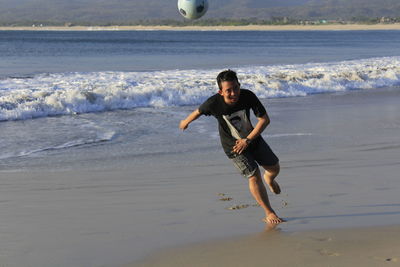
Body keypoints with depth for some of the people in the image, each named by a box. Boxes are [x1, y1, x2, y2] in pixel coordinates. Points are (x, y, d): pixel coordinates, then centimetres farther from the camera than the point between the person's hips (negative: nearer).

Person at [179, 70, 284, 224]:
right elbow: (198, 111, -5)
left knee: (274, 168, 14)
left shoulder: (248, 96, -26)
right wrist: (186, 122, 15)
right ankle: (269, 213, 1)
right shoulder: (214, 103, -29)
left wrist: (248, 140, -24)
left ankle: (269, 180, 53)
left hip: (252, 138, 3)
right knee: (254, 177, -13)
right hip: (233, 146, -3)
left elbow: (265, 119, -19)